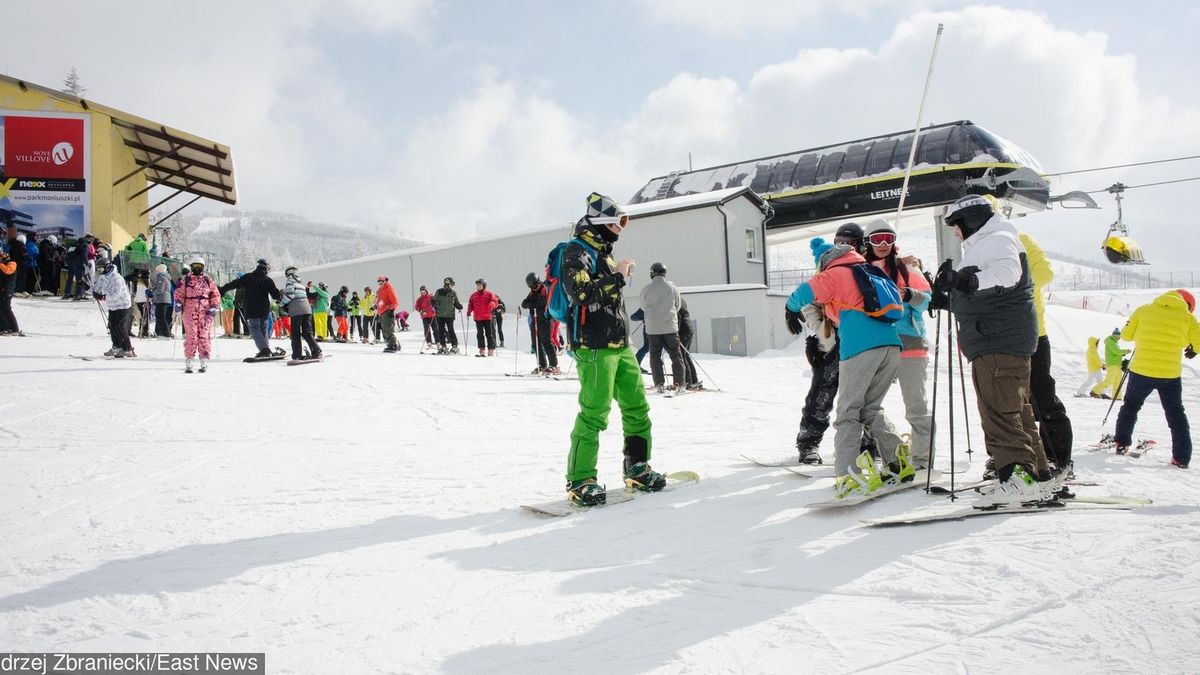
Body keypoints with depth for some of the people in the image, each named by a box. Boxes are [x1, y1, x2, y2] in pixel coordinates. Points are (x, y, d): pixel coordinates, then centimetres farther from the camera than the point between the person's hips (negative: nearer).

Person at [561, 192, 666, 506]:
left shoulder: (603, 252, 21)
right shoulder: (576, 252, -7)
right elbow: (581, 293, -23)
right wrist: (617, 277, -16)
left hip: (620, 346, 9)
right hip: (595, 347, -9)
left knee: (637, 407, 11)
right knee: (594, 413, -10)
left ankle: (637, 469, 24)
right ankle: (579, 481, -1)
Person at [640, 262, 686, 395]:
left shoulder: (646, 289, -6)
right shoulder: (672, 287, -2)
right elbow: (677, 307, 10)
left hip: (652, 328, 0)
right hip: (670, 326, 0)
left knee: (655, 356, 10)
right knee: (675, 355, 7)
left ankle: (659, 384, 7)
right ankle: (679, 384, 2)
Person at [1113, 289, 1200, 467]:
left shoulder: (1144, 310, 1)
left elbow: (1126, 335, 6)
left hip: (1141, 371, 1)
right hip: (1171, 375, 0)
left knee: (1131, 406, 22)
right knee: (1176, 414, 13)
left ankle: (1122, 444, 24)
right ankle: (1182, 458, 10)